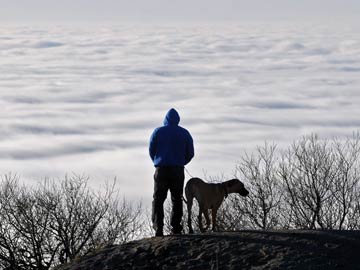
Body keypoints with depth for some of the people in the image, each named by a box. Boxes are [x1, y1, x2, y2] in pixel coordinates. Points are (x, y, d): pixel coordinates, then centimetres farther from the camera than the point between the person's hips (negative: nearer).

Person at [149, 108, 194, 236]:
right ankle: (176, 228, 9)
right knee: (177, 199, 12)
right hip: (178, 170, 1)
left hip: (161, 169, -1)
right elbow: (190, 153, 6)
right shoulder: (184, 133, 5)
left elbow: (151, 150, 3)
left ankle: (158, 228, -11)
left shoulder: (158, 131, 1)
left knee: (158, 199, 2)